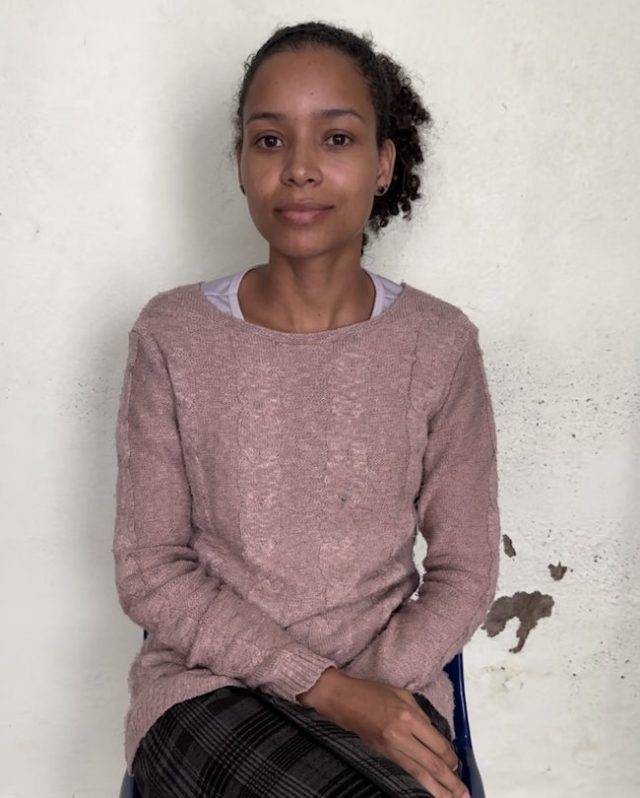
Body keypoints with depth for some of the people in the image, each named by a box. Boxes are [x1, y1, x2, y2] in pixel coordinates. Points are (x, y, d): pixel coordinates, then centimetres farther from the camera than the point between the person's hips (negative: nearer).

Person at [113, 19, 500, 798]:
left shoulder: (441, 345, -2)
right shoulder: (172, 336, -4)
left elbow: (463, 574, 3)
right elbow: (149, 574, -4)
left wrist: (369, 688, -13)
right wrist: (328, 688, -14)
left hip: (388, 685, 2)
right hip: (208, 684, -1)